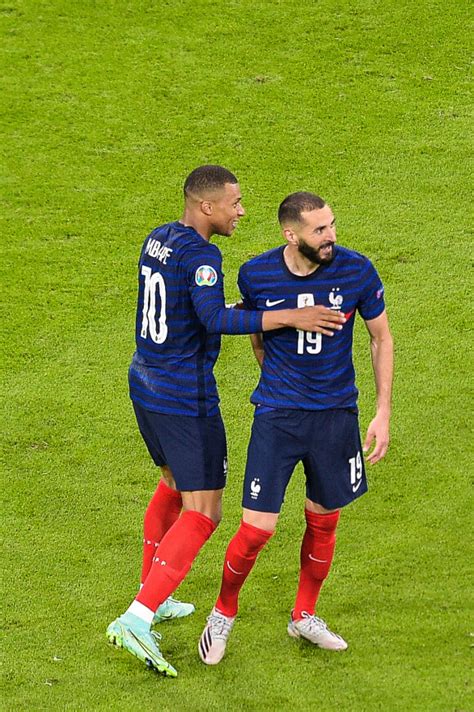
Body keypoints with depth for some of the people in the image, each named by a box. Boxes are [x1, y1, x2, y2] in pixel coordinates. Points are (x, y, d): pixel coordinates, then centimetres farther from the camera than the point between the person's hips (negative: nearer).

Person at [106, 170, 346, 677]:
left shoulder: (157, 240, 7)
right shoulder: (199, 255, -21)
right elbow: (215, 319, -34)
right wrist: (290, 317, -36)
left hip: (144, 387, 9)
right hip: (186, 400, -9)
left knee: (174, 484, 29)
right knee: (202, 513, -4)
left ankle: (152, 597, 40)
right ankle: (136, 621, -14)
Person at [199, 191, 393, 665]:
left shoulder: (356, 270, -11)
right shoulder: (256, 276, -10)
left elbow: (381, 339, 2)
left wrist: (383, 414, -2)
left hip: (336, 414, 1)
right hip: (277, 415, -1)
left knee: (323, 521, 13)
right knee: (257, 529, -6)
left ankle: (304, 617, 37)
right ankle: (223, 615, 20)